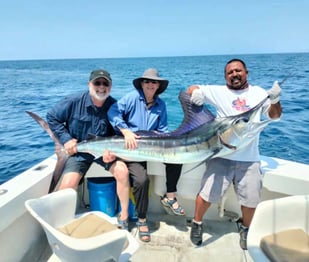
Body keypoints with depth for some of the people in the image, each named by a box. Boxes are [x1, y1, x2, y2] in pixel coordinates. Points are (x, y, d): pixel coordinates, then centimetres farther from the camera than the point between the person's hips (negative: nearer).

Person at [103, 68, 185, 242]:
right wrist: (126, 131, -29)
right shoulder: (133, 97, -5)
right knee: (141, 179, -25)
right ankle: (142, 219, 0)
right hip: (130, 147, -5)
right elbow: (113, 112, -16)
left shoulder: (161, 104, 9)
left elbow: (162, 130, 9)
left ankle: (170, 197, -1)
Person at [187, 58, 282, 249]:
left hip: (249, 158, 2)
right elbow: (192, 89, 4)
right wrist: (196, 92, -20)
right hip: (221, 156, -1)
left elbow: (275, 115, 6)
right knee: (207, 193, -2)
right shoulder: (219, 92, 5)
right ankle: (197, 223, 25)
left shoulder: (258, 93, 10)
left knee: (251, 199, 4)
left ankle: (246, 229, 34)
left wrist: (275, 100, -15)